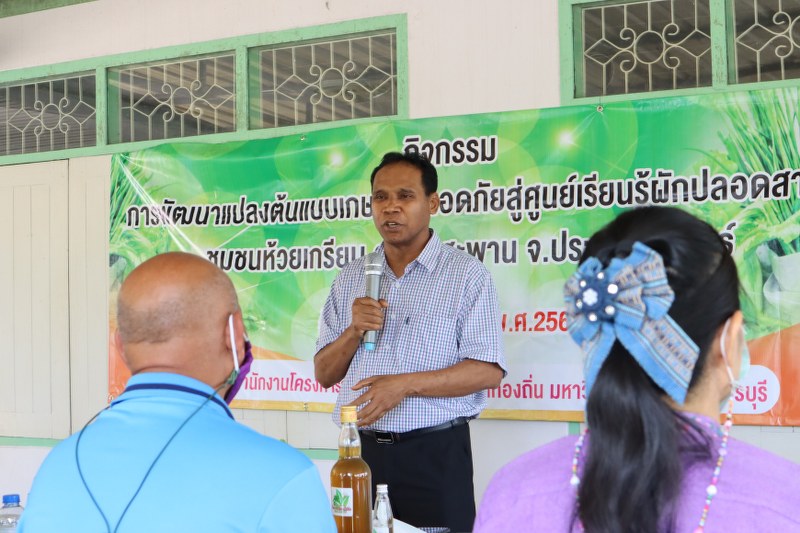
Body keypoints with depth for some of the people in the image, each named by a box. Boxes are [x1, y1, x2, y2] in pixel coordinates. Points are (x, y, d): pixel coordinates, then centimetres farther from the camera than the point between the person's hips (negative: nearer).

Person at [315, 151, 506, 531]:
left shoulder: (466, 274, -5)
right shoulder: (350, 279, 9)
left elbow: (488, 370, -12)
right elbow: (324, 374, 9)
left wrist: (405, 384, -20)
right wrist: (354, 332, -9)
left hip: (435, 454, -4)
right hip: (360, 451, 4)